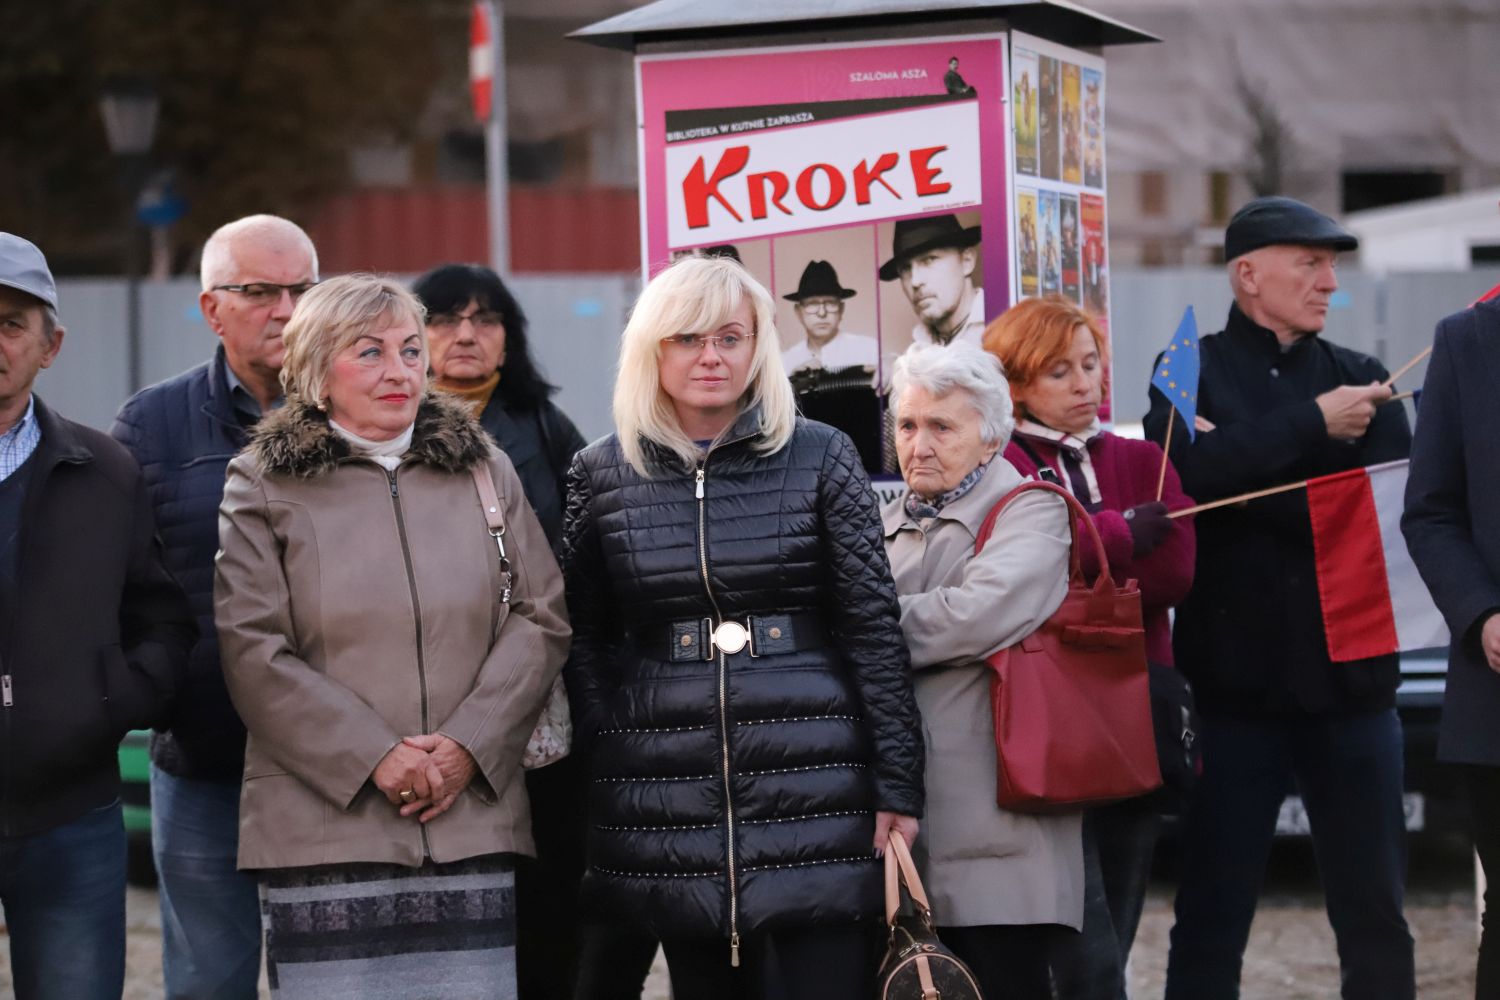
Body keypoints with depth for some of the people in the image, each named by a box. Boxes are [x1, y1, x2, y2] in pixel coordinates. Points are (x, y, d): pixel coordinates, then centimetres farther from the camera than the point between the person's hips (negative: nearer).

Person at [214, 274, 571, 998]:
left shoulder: (485, 471, 15)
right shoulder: (262, 488, 6)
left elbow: (541, 619, 9)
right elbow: (253, 651, -3)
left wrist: (470, 746, -5)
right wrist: (373, 757, -11)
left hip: (472, 824, 3)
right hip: (326, 829, -2)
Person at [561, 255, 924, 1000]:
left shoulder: (818, 457, 2)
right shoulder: (604, 474, 7)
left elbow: (874, 628, 1)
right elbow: (584, 636, 13)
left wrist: (898, 785, -4)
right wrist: (605, 753, 0)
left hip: (813, 793, -2)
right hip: (672, 803, 2)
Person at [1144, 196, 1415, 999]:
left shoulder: (1361, 383, 10)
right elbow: (1187, 471, -19)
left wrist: (1244, 482, -13)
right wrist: (1312, 423, -14)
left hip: (1349, 680, 2)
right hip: (1234, 683, -2)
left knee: (1374, 915, 6)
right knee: (1212, 916, 3)